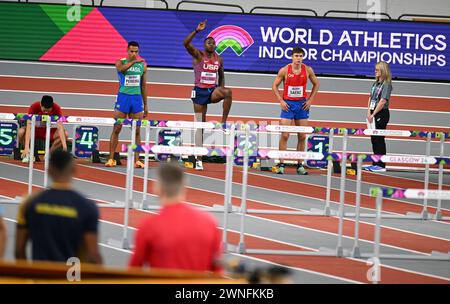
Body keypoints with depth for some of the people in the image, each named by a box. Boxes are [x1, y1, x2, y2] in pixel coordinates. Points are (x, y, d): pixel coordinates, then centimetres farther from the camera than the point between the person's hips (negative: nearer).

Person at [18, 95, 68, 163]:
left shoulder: (56, 108, -23)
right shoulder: (34, 107, -27)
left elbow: (60, 127, -31)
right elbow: (29, 127, -33)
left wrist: (64, 146, -44)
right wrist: (26, 147, -43)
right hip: (35, 130, -1)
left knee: (65, 134, -29)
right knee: (21, 132, -32)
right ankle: (30, 154, -9)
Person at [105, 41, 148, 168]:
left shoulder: (143, 65, 9)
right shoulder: (121, 62, -1)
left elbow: (143, 86, 14)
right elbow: (121, 68, -27)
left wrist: (145, 105, 14)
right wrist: (134, 62, -40)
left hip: (137, 98, 3)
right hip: (123, 97, -3)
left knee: (137, 131, 2)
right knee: (116, 129, -3)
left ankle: (136, 160, 5)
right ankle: (111, 158, 0)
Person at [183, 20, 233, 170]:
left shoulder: (219, 59, 8)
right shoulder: (198, 56, -4)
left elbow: (221, 76, 20)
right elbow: (186, 43, -20)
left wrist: (221, 91, 12)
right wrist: (197, 31, -29)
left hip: (213, 90, 3)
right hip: (200, 91, -3)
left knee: (228, 92, -33)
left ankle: (223, 122, -20)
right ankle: (199, 159, 3)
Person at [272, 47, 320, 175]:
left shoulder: (308, 70, 0)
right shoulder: (284, 70, -6)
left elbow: (316, 84, 13)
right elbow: (275, 85, 2)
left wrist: (310, 100, 4)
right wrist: (281, 101, -7)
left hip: (302, 105, 3)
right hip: (288, 104, -3)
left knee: (302, 136, 4)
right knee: (284, 135, -7)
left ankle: (300, 165, 11)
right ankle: (281, 164, -5)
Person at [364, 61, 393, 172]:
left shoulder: (386, 84, -11)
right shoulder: (375, 83, 13)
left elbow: (383, 101, -18)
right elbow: (371, 98, 12)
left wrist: (373, 114, -17)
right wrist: (369, 112, -1)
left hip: (381, 113, -8)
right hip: (373, 113, 8)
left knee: (379, 139, -6)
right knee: (374, 139, 10)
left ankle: (381, 165, -2)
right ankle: (375, 163, 16)